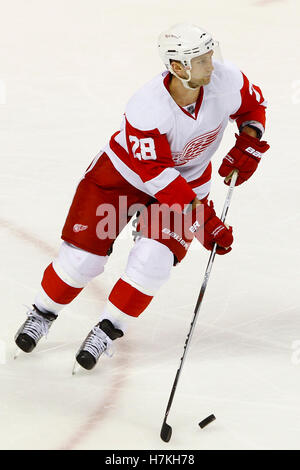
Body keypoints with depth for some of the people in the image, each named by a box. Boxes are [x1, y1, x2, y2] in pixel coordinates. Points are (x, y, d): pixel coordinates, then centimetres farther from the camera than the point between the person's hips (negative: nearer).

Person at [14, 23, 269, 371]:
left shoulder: (225, 79, -23)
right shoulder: (147, 109, -36)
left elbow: (253, 104, 1)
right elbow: (155, 174, -33)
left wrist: (247, 146, -14)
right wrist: (200, 217, -35)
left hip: (187, 180, 3)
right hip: (123, 173, -3)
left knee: (153, 261, -17)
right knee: (83, 258, -3)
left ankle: (108, 330, 5)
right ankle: (43, 314, 26)